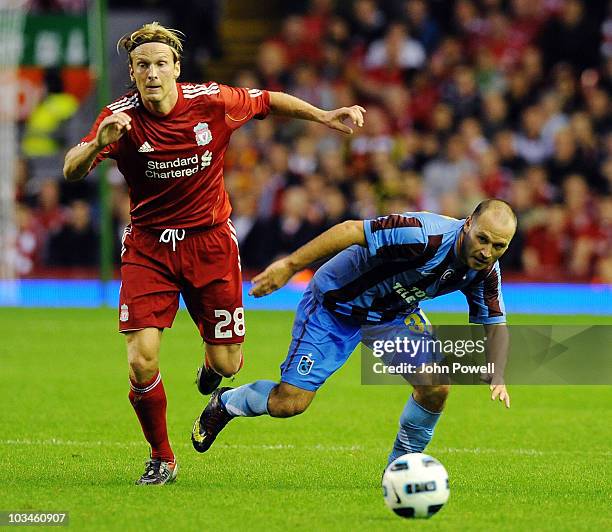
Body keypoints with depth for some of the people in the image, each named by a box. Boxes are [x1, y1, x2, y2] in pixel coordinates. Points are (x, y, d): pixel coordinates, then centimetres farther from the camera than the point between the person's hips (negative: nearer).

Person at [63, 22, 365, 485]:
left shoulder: (212, 102, -11)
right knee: (142, 359, -16)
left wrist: (324, 117, 2)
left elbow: (270, 101, 8)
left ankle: (211, 373, 43)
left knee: (227, 364, 1)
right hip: (148, 246, -1)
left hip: (210, 241, 1)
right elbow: (71, 172, -23)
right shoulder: (121, 118, -13)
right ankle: (161, 459, 9)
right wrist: (98, 144, -43)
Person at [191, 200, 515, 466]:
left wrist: (497, 377, -19)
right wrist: (290, 265, -35)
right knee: (289, 403, -9)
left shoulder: (485, 271, -15)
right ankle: (224, 403, 23)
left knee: (436, 386, -14)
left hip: (394, 312, 6)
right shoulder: (425, 235, -37)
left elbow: (495, 324, -2)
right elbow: (351, 231, -34)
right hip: (336, 302, -6)